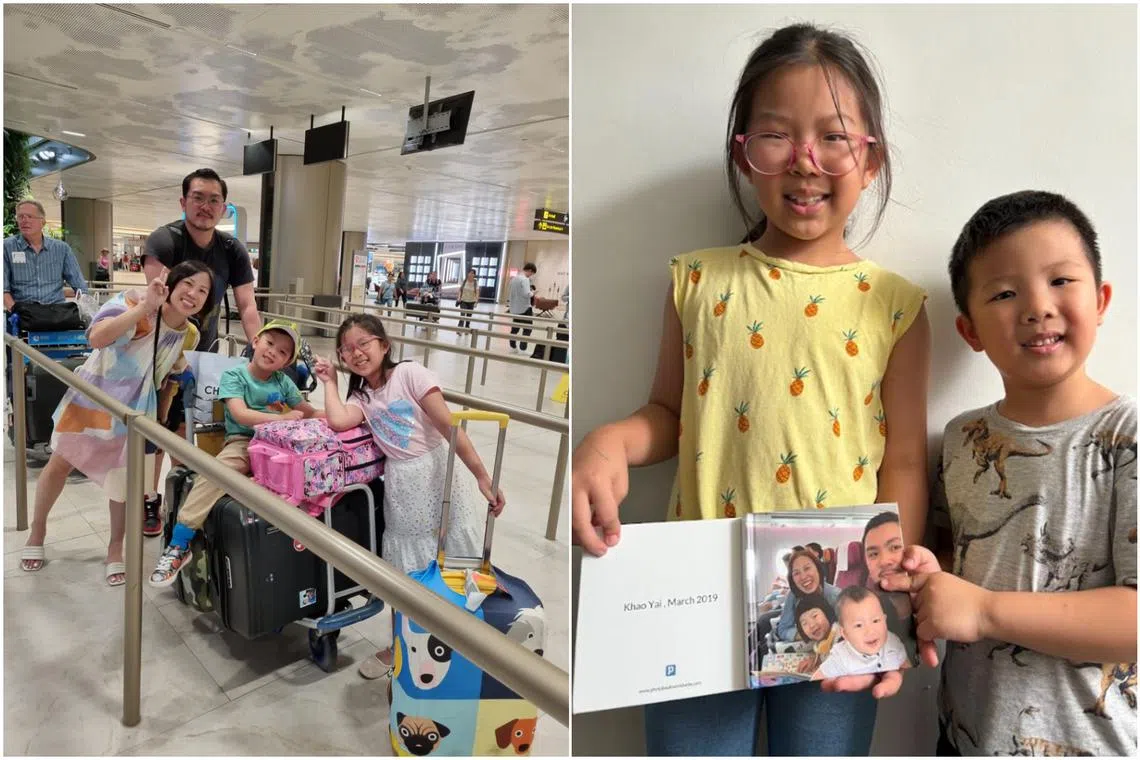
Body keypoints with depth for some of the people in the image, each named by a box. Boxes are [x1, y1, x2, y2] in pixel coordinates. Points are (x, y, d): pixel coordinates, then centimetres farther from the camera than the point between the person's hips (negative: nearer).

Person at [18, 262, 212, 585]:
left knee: (125, 476, 8)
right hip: (93, 396, -3)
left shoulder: (190, 335, -11)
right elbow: (97, 339, -44)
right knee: (60, 463, 15)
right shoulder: (134, 304, -27)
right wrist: (144, 307, -50)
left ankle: (116, 547, 26)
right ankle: (37, 529, 40)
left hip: (134, 410, 3)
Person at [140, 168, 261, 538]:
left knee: (188, 426, 11)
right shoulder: (163, 240, -19)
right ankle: (149, 498, 19)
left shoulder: (233, 250, -6)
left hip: (205, 351, 4)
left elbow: (247, 306, -13)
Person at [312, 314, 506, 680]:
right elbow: (337, 421, -12)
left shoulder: (410, 373, -5)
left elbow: (449, 426, -12)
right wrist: (330, 381, 3)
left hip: (439, 473, -4)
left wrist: (482, 477, -17)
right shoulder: (362, 396, 10)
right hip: (400, 487, 5)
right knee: (402, 574, 15)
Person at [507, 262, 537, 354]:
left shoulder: (514, 278, 11)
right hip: (524, 308, -8)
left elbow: (509, 293, 17)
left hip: (514, 308, 8)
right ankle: (522, 349, -2)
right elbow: (526, 294, -26)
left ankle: (513, 347, 22)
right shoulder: (525, 279, -16)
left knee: (515, 328, 16)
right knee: (527, 329, 0)